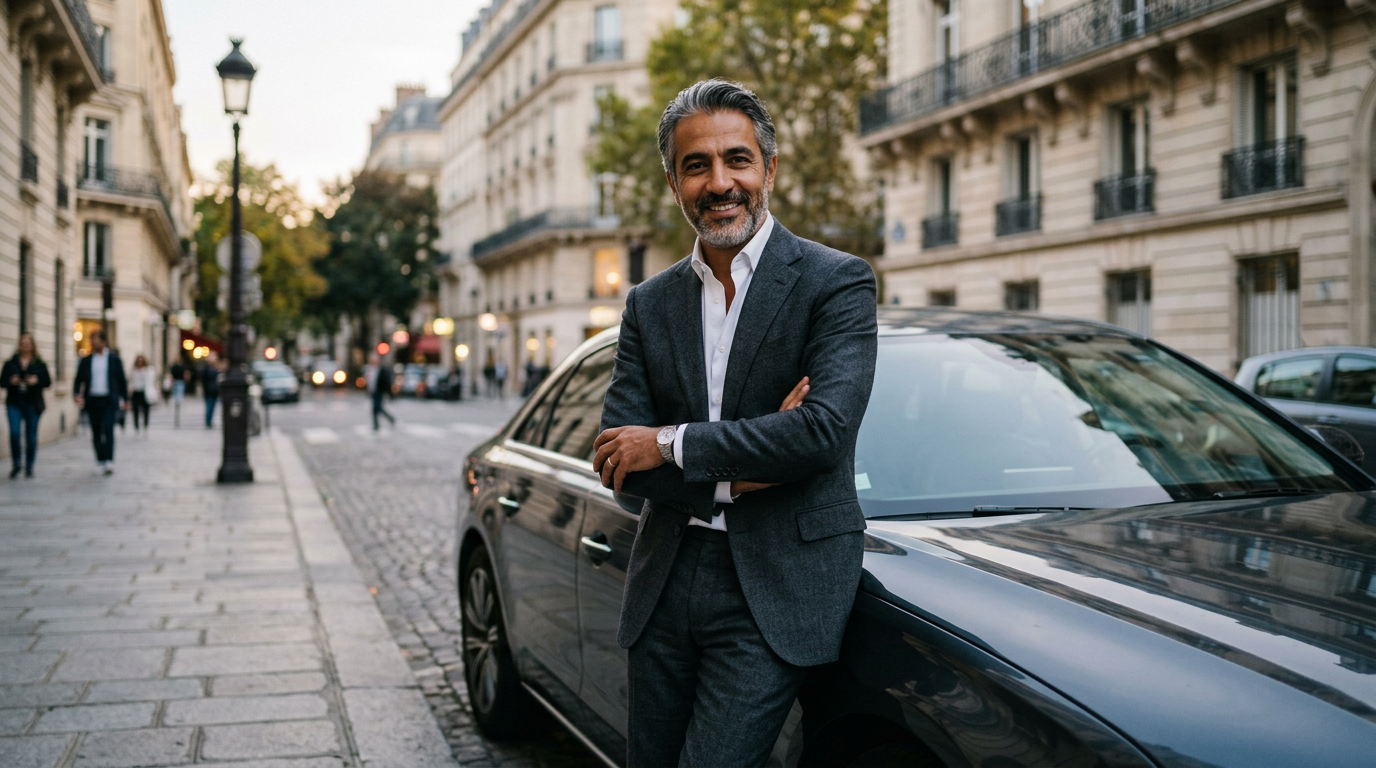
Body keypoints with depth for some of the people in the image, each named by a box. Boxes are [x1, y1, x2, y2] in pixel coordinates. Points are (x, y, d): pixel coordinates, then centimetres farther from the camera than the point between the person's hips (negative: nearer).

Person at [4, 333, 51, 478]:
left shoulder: (39, 365, 7)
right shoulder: (10, 363, 9)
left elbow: (47, 382, 4)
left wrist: (37, 381, -15)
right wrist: (11, 381, -13)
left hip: (33, 404, 0)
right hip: (14, 403, 0)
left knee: (31, 436, 3)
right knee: (14, 433, -12)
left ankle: (29, 467, 14)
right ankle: (16, 465, 4)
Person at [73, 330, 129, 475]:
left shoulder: (114, 359, 4)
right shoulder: (86, 361, 9)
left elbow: (122, 380, 8)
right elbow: (79, 380, 9)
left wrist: (125, 400, 7)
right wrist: (76, 393, -10)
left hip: (109, 400, -3)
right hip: (92, 401, 3)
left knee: (108, 429, -16)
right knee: (96, 433, 7)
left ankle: (109, 461, -18)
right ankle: (100, 461, 16)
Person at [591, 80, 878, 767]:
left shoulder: (838, 282, -6)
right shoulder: (649, 304, 8)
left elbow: (826, 429, -20)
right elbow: (615, 458, 1)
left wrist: (670, 445, -13)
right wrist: (737, 474, -14)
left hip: (776, 589, -5)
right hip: (663, 584, 5)